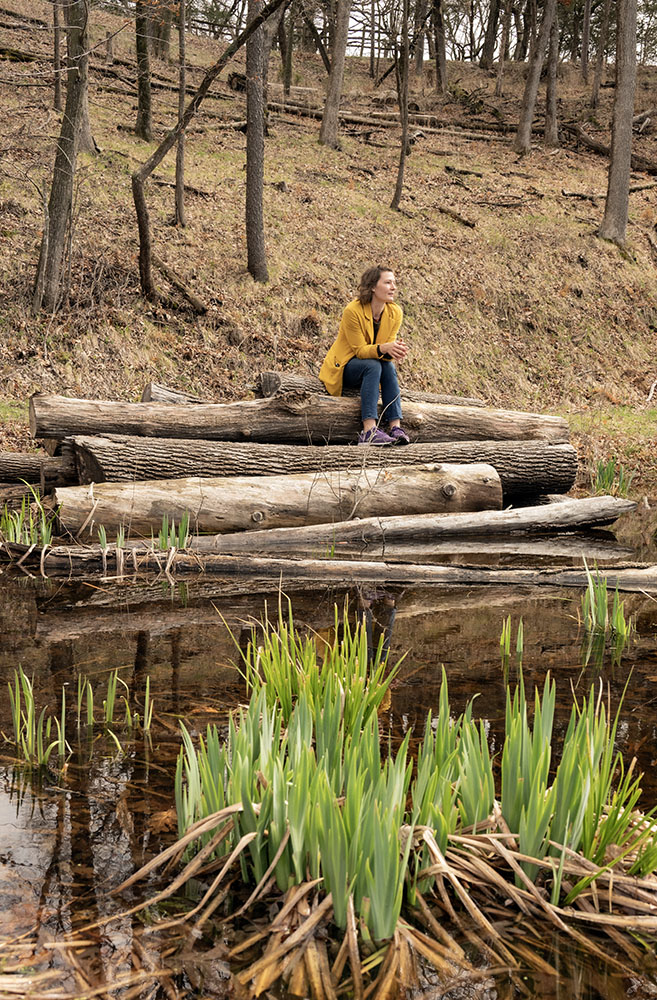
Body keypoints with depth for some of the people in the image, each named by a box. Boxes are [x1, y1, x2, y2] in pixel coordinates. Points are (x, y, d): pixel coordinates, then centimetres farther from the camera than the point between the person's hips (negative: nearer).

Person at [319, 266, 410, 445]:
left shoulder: (395, 313, -8)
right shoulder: (353, 311, -23)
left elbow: (388, 351, -7)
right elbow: (360, 350, -22)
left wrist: (395, 351, -32)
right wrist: (383, 348, -41)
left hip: (371, 368, 5)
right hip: (342, 367, -5)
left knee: (389, 367, -27)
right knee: (373, 366, -33)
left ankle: (395, 428, -34)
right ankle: (369, 431, -44)